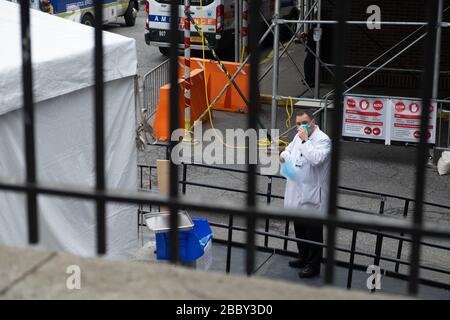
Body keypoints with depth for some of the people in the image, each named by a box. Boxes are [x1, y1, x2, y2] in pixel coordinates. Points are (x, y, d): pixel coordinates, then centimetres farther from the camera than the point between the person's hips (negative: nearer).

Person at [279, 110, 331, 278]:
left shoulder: (322, 139, -15)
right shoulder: (299, 136, 10)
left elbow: (316, 159, -31)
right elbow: (290, 149, 29)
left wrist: (304, 141, -25)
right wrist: (284, 154, 6)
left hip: (312, 196, -8)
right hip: (297, 193, 8)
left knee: (313, 232, 1)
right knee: (299, 229, 20)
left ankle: (313, 266, 11)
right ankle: (303, 258, 36)